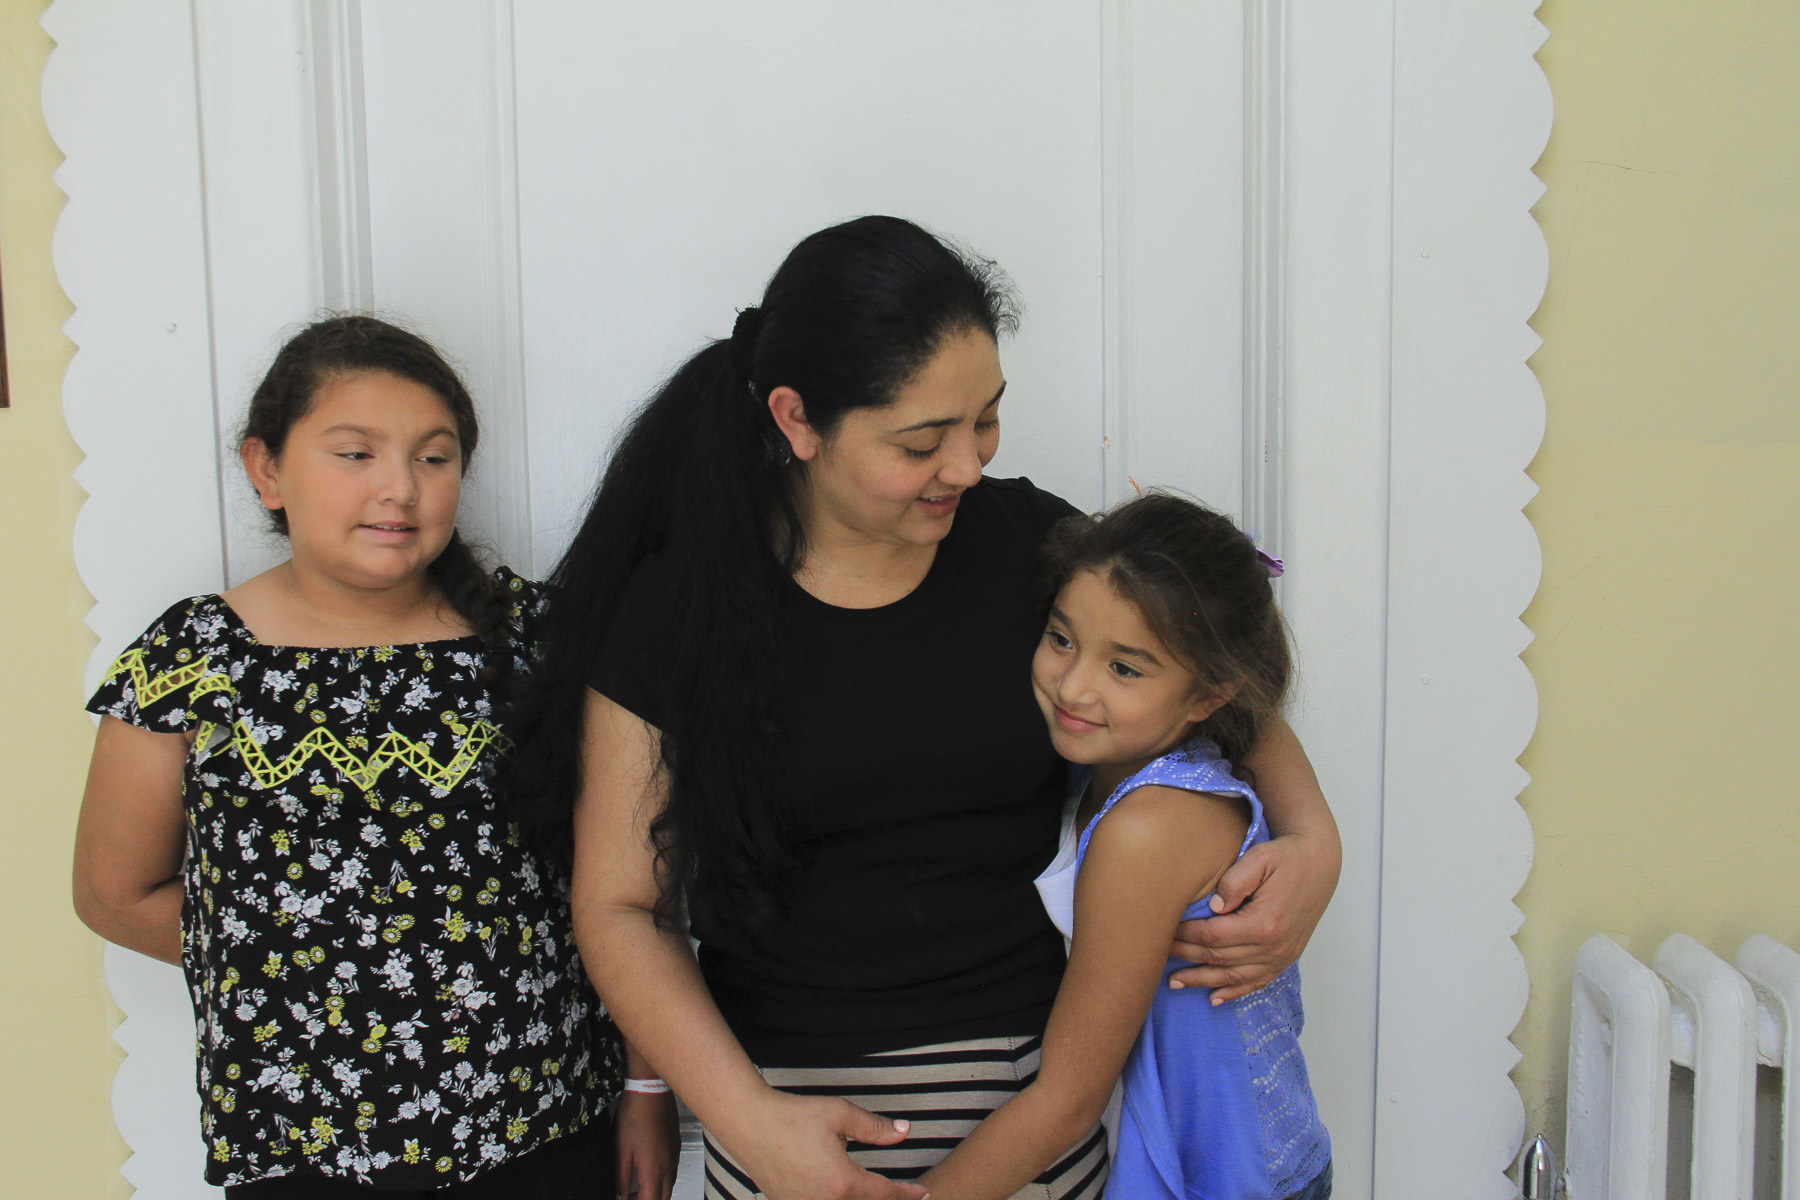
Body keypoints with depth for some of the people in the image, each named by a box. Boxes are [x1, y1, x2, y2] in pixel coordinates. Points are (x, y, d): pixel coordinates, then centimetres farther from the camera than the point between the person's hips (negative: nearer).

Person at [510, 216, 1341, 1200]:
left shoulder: (1029, 540, -3)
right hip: (798, 1109, -2)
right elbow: (619, 906, -6)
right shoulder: (674, 609, -9)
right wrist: (750, 1120, -16)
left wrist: (1313, 839, -9)